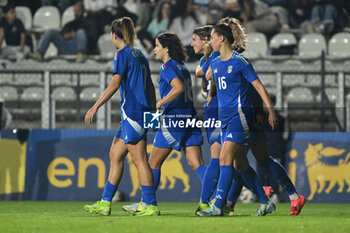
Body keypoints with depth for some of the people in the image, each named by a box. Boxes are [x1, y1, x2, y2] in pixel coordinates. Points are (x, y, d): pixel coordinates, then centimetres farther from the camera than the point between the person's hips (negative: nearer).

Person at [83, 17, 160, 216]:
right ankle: (105, 204, 14)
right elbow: (150, 86, 21)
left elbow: (115, 83, -17)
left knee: (139, 158, -9)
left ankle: (151, 205, -11)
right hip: (143, 111, 9)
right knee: (115, 155, 12)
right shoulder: (139, 54, 18)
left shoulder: (123, 54, -7)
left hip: (133, 111, -9)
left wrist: (96, 107, -18)